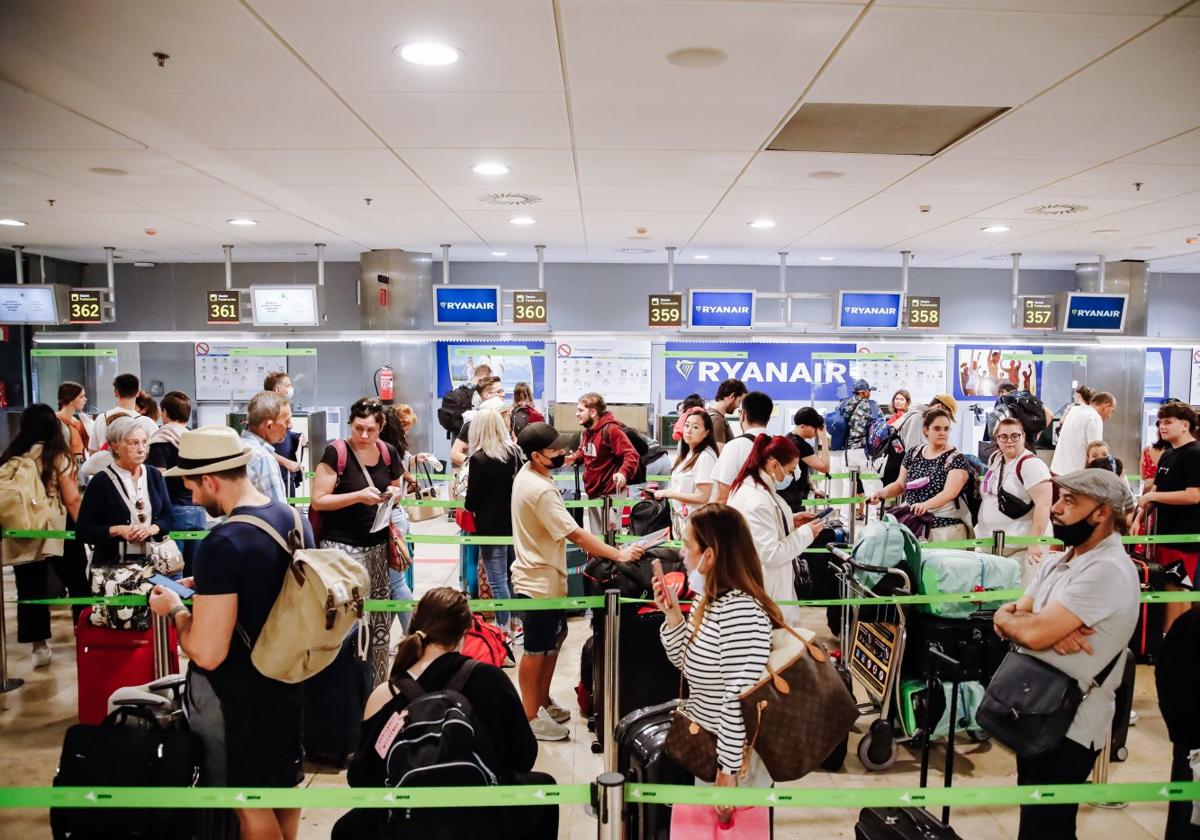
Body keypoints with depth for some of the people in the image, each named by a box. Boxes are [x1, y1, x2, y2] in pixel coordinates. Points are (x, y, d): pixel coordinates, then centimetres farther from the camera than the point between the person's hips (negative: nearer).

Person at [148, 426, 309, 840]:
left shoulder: (221, 545, -28)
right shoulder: (295, 518, -3)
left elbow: (206, 653, -28)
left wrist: (176, 608, -11)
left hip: (236, 693, -7)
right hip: (288, 675, 8)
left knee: (251, 804, 12)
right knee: (285, 781, 25)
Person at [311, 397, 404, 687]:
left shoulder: (388, 453, 5)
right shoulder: (336, 452, -11)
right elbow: (318, 500, -12)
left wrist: (393, 493, -1)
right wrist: (359, 495, -21)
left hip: (377, 545, 6)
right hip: (342, 546, -5)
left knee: (378, 619, 10)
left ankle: (375, 686, 22)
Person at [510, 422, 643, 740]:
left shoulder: (526, 473, 1)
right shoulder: (541, 491, -28)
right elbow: (576, 535, -28)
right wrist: (620, 554, -24)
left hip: (546, 576, 10)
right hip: (539, 581, -10)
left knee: (555, 638, 22)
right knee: (536, 650, 4)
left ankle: (543, 702, 37)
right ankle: (531, 718, 20)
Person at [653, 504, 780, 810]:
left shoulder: (739, 608, -28)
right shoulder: (710, 600, 2)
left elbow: (739, 697, -28)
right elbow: (686, 662, 11)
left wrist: (728, 770, -22)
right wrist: (672, 614, -3)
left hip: (734, 756, -8)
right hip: (704, 742, 9)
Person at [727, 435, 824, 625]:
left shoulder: (752, 486, 4)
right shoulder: (756, 499, -28)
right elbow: (771, 554, -26)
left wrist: (791, 521, 8)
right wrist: (805, 533, -15)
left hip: (762, 581, 10)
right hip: (762, 588, -10)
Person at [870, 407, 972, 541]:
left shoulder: (956, 459, -5)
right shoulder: (913, 454, 8)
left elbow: (949, 493, -19)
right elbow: (900, 484, 15)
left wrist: (925, 505, -36)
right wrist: (881, 493, -4)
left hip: (944, 527, -4)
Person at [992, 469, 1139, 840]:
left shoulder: (1107, 570, -22)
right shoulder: (1057, 561, 8)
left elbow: (1034, 633, -29)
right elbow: (1011, 621, 3)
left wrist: (1005, 616, -8)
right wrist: (1050, 629, -17)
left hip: (1069, 726, -8)